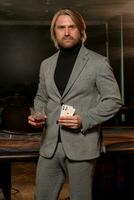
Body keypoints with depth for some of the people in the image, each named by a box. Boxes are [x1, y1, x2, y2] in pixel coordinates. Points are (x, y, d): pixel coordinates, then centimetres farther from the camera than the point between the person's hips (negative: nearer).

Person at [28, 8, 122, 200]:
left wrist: (84, 120, -16)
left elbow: (114, 100, -4)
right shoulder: (46, 64, 12)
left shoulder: (98, 62, -3)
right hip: (50, 144, 4)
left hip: (81, 145, -4)